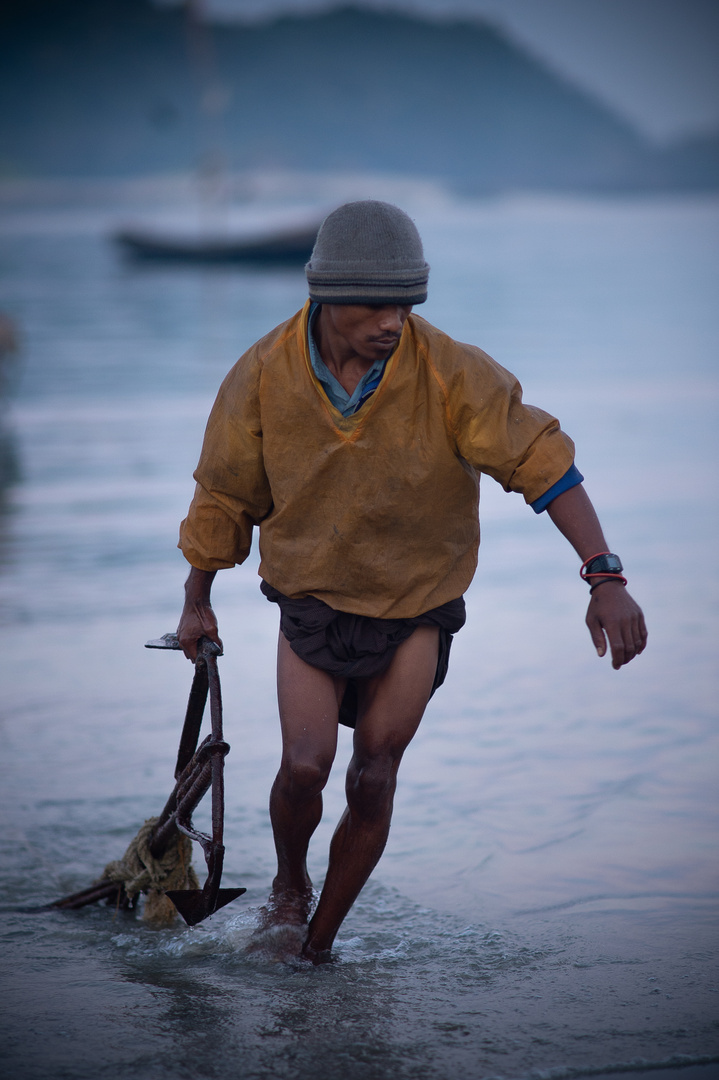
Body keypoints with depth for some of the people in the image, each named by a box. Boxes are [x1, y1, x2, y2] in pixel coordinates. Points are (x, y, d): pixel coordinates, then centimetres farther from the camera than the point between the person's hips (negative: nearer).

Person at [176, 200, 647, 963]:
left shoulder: (451, 373, -20)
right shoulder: (265, 375, -14)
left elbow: (540, 459, -21)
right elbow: (225, 492, 1)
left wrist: (604, 577, -30)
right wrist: (197, 602, 11)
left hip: (416, 605, 0)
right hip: (311, 599, 1)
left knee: (372, 781, 0)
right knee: (304, 766, -13)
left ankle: (320, 942, 19)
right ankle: (289, 885, 19)